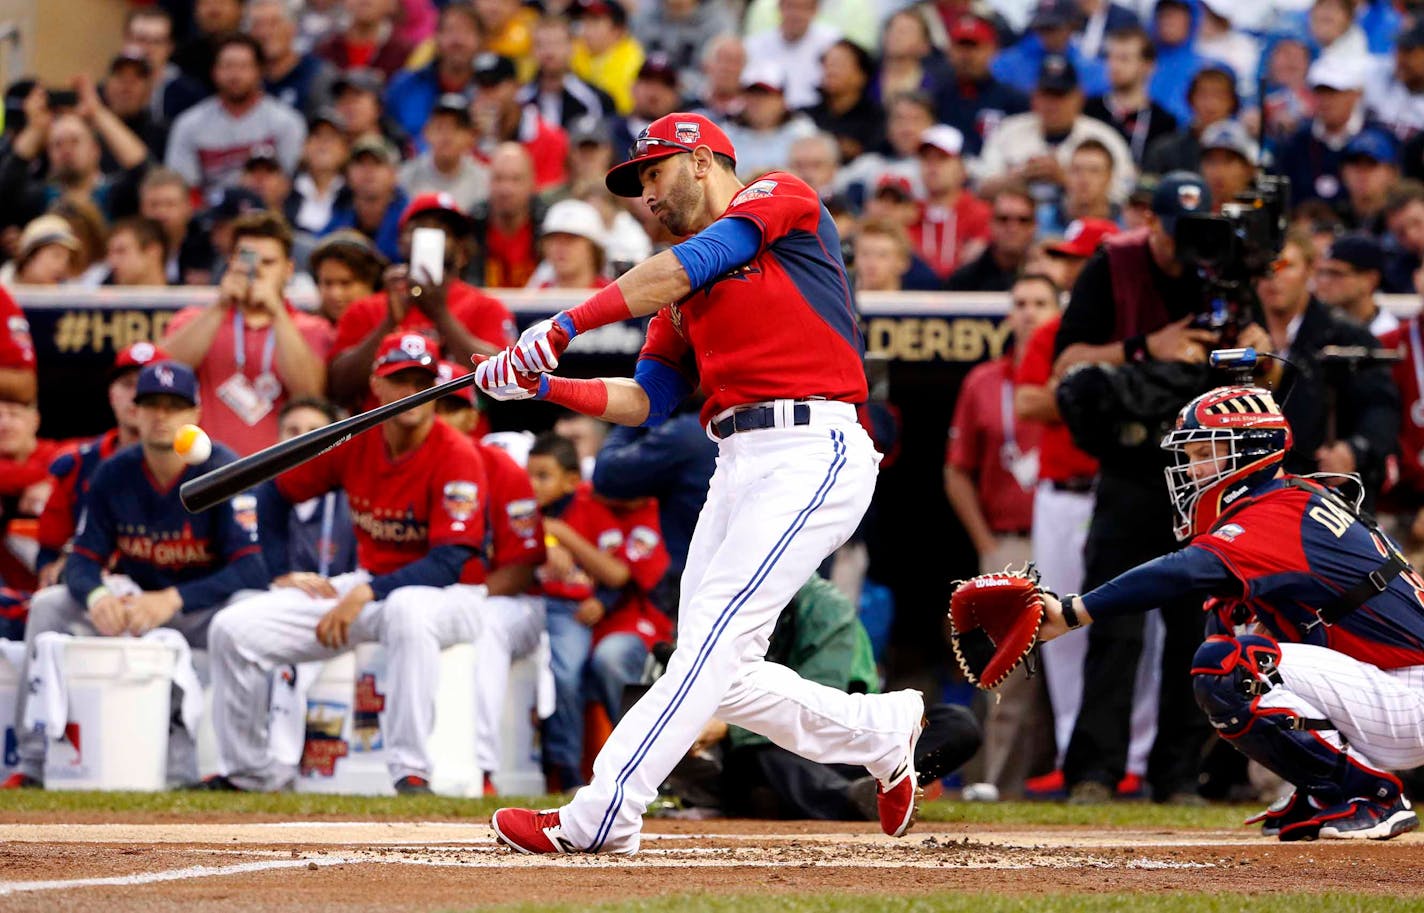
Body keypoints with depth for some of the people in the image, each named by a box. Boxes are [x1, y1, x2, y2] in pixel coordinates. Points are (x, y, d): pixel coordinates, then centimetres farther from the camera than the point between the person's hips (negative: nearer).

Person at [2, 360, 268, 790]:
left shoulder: (222, 470, -17)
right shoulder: (114, 473, -4)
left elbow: (251, 569, -25)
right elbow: (83, 559, -3)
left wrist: (172, 600, -38)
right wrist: (97, 596, -29)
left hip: (201, 605, -4)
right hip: (133, 600, 4)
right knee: (48, 605, -16)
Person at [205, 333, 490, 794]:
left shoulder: (457, 456, -18)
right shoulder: (352, 443, -2)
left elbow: (449, 564, -25)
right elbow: (273, 495, 12)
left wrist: (366, 594, -32)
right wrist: (285, 575, 2)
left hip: (447, 594, -6)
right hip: (367, 585, 6)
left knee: (406, 609, -44)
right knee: (234, 630, -8)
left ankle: (411, 772, -41)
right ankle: (250, 772, 7)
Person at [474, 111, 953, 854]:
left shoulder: (782, 199, 2)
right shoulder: (685, 291, 24)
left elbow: (686, 266, -13)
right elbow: (644, 402, 18)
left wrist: (562, 328, -17)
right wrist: (543, 385, 3)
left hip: (813, 451, -9)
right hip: (737, 466, 9)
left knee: (714, 636, -17)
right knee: (722, 678, 5)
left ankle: (600, 817, -26)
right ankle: (884, 734, 26)